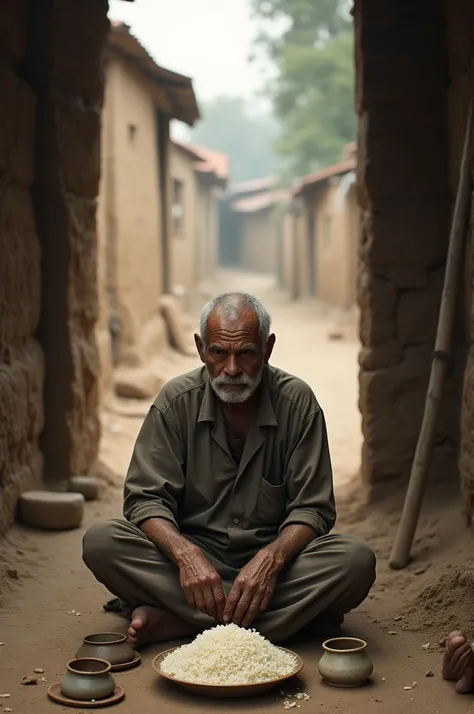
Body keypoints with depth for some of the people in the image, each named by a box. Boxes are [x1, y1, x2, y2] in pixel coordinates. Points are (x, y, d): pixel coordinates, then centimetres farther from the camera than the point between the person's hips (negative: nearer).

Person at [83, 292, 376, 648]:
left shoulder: (297, 401, -6)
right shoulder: (177, 400, -4)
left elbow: (313, 508, -7)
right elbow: (145, 498, -8)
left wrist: (270, 559, -27)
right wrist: (186, 554, -28)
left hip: (270, 557, 0)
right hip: (194, 552, 0)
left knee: (357, 560, -29)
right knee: (100, 542, -25)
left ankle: (174, 622, -30)